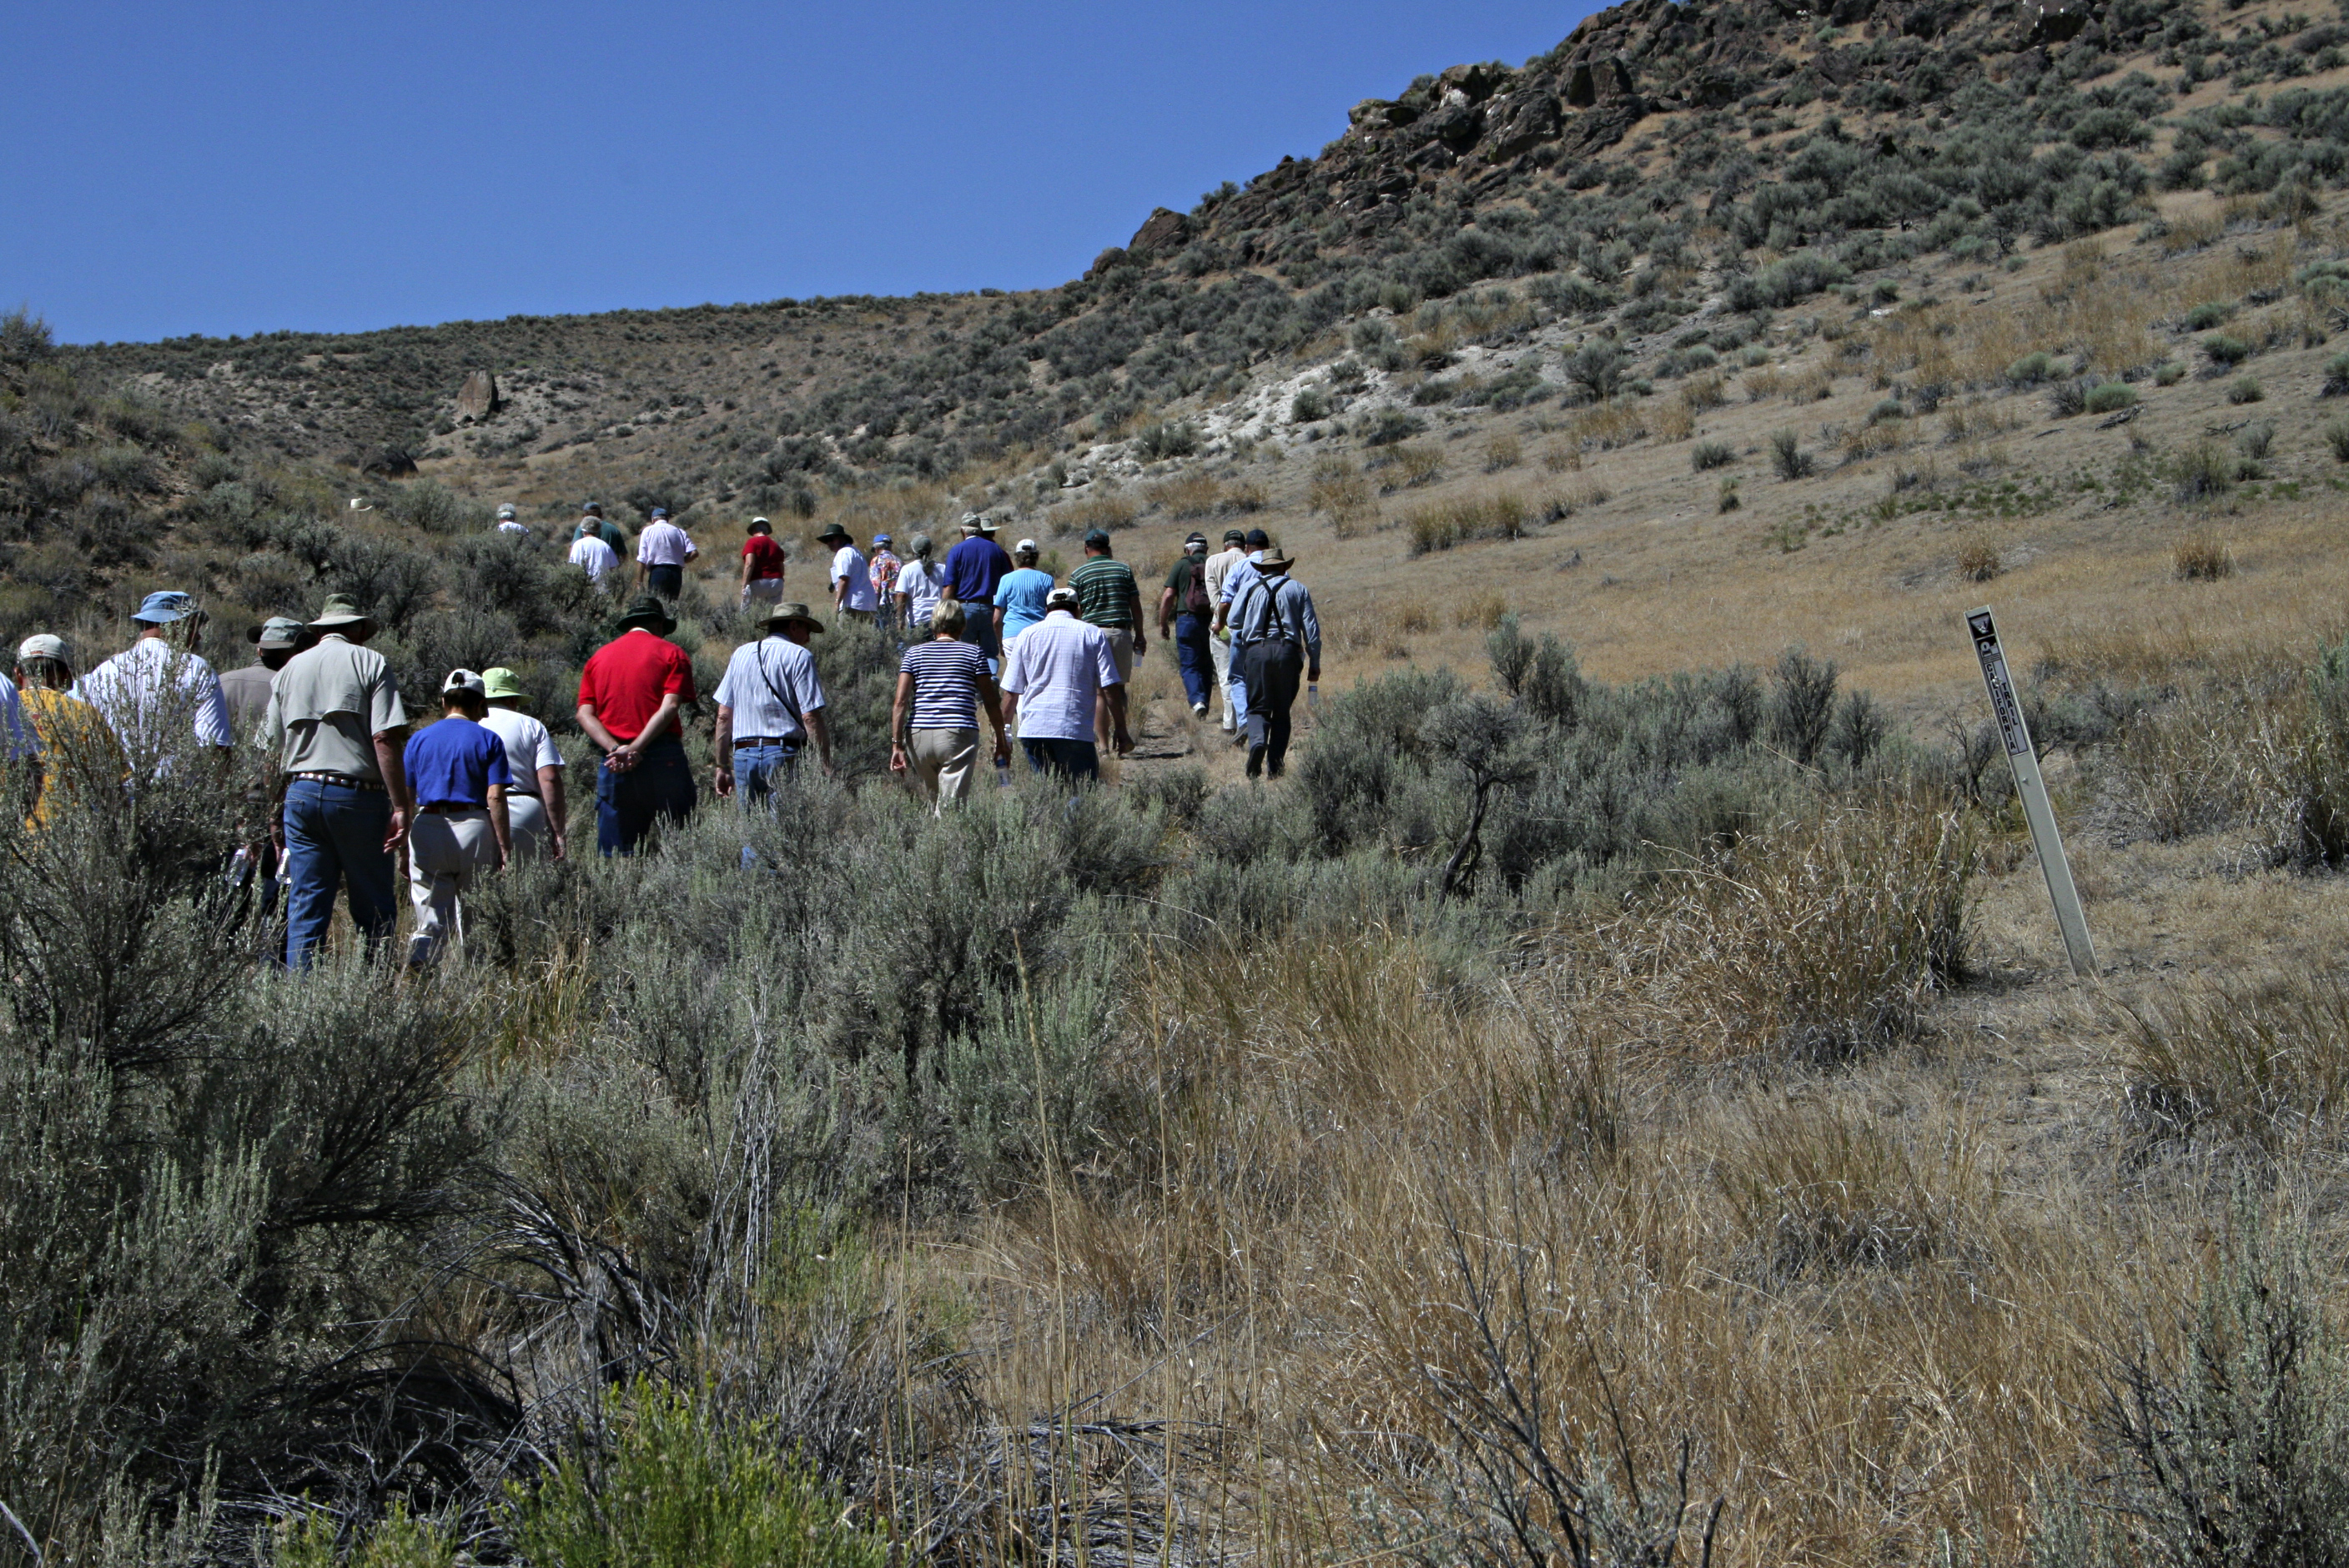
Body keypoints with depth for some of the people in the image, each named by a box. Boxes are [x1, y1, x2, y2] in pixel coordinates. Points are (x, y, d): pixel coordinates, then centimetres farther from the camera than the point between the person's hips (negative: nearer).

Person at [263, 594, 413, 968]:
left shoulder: (290, 669, 15)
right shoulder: (370, 663, 1)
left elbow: (270, 749, 13)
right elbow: (385, 740, -11)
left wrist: (277, 813, 18)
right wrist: (401, 807, -12)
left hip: (299, 793, 4)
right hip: (357, 794, -4)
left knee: (304, 910, 6)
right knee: (374, 911, 2)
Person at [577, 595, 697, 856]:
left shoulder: (598, 657, 16)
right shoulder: (671, 653, 5)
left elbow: (585, 714, 4)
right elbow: (669, 707, -10)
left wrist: (614, 748, -8)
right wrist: (635, 749, -14)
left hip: (614, 765, 3)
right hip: (663, 758, -3)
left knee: (614, 852, 4)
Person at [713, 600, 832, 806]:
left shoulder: (740, 654, 15)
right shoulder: (799, 656, -2)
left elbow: (723, 717, 13)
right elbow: (811, 717, -10)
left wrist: (722, 766, 17)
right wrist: (827, 768, -9)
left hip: (743, 754, 5)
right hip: (783, 754, -5)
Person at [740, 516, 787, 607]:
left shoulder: (752, 542, -2)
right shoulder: (776, 545, 14)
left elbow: (749, 564, -14)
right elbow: (782, 569, 14)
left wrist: (744, 585, -15)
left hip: (757, 583, -5)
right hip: (776, 583, 5)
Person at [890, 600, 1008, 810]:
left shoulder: (914, 653, 11)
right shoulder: (973, 654, 8)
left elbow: (900, 702, 1)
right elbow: (991, 702, 7)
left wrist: (897, 745, -2)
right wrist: (1001, 741, 18)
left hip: (918, 736, 3)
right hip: (959, 735, -2)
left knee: (932, 801, 20)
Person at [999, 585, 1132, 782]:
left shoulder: (1027, 635, 12)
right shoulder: (1093, 634, 7)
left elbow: (1011, 692, 11)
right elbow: (1110, 687, 1)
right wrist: (1121, 730, 6)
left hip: (1033, 729, 2)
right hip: (1076, 730, -2)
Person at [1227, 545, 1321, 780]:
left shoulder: (1250, 588, 11)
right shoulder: (1297, 589, 12)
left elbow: (1235, 622, 6)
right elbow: (1311, 627, 6)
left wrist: (1239, 659, 12)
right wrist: (1314, 663, 9)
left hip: (1256, 650, 0)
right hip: (1288, 650, 1)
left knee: (1258, 707, 5)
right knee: (1282, 710, 9)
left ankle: (1257, 741, -25)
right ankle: (1275, 765, 4)